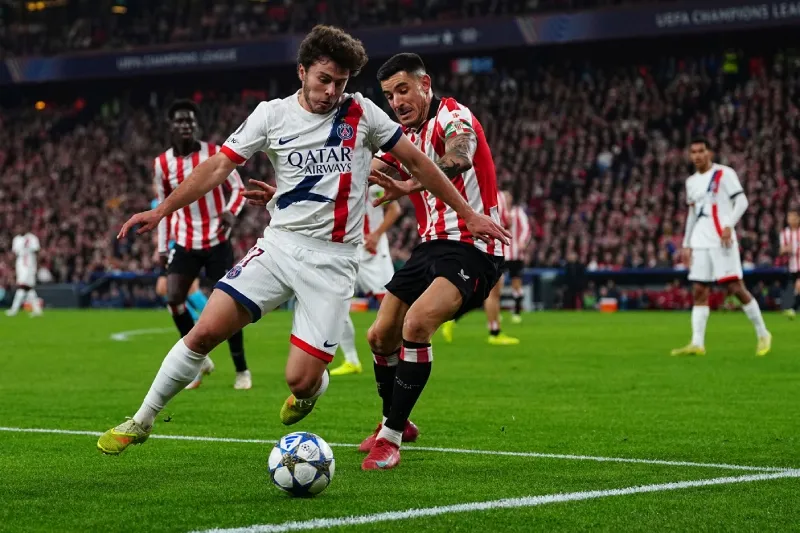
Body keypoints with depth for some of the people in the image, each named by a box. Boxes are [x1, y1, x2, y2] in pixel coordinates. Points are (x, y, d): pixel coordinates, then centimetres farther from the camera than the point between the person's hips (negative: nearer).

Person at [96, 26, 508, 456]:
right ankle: (141, 423, 5)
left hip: (333, 261, -1)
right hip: (279, 244, 2)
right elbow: (219, 166, 1)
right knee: (205, 331, -12)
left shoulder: (362, 114, 1)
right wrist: (162, 210, -7)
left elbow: (416, 162, 8)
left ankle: (312, 388, 30)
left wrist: (468, 215, 9)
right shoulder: (272, 115, 2)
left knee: (300, 380, -10)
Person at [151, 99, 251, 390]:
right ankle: (199, 359, 5)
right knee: (173, 298, -13)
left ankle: (241, 370, 10)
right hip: (185, 243, 2)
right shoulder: (162, 164, 1)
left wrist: (231, 211, -23)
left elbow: (238, 188, -2)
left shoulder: (215, 154, -6)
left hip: (217, 241, -2)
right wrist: (163, 247, 7)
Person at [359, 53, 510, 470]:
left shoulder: (454, 119, -14)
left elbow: (457, 162, -37)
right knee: (381, 337, 10)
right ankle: (393, 422, 34)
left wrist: (410, 186, -57)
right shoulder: (405, 135, 12)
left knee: (416, 325, -28)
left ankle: (391, 437, -19)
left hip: (471, 247, -9)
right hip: (432, 246, 9)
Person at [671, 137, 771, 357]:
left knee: (736, 287, -9)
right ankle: (697, 343, -7)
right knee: (699, 292, -2)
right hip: (699, 243, 6)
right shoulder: (691, 182, 18)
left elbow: (741, 201, -7)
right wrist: (687, 244, 19)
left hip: (722, 240, -6)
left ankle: (763, 334, 4)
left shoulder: (724, 173, -1)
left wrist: (729, 226, -20)